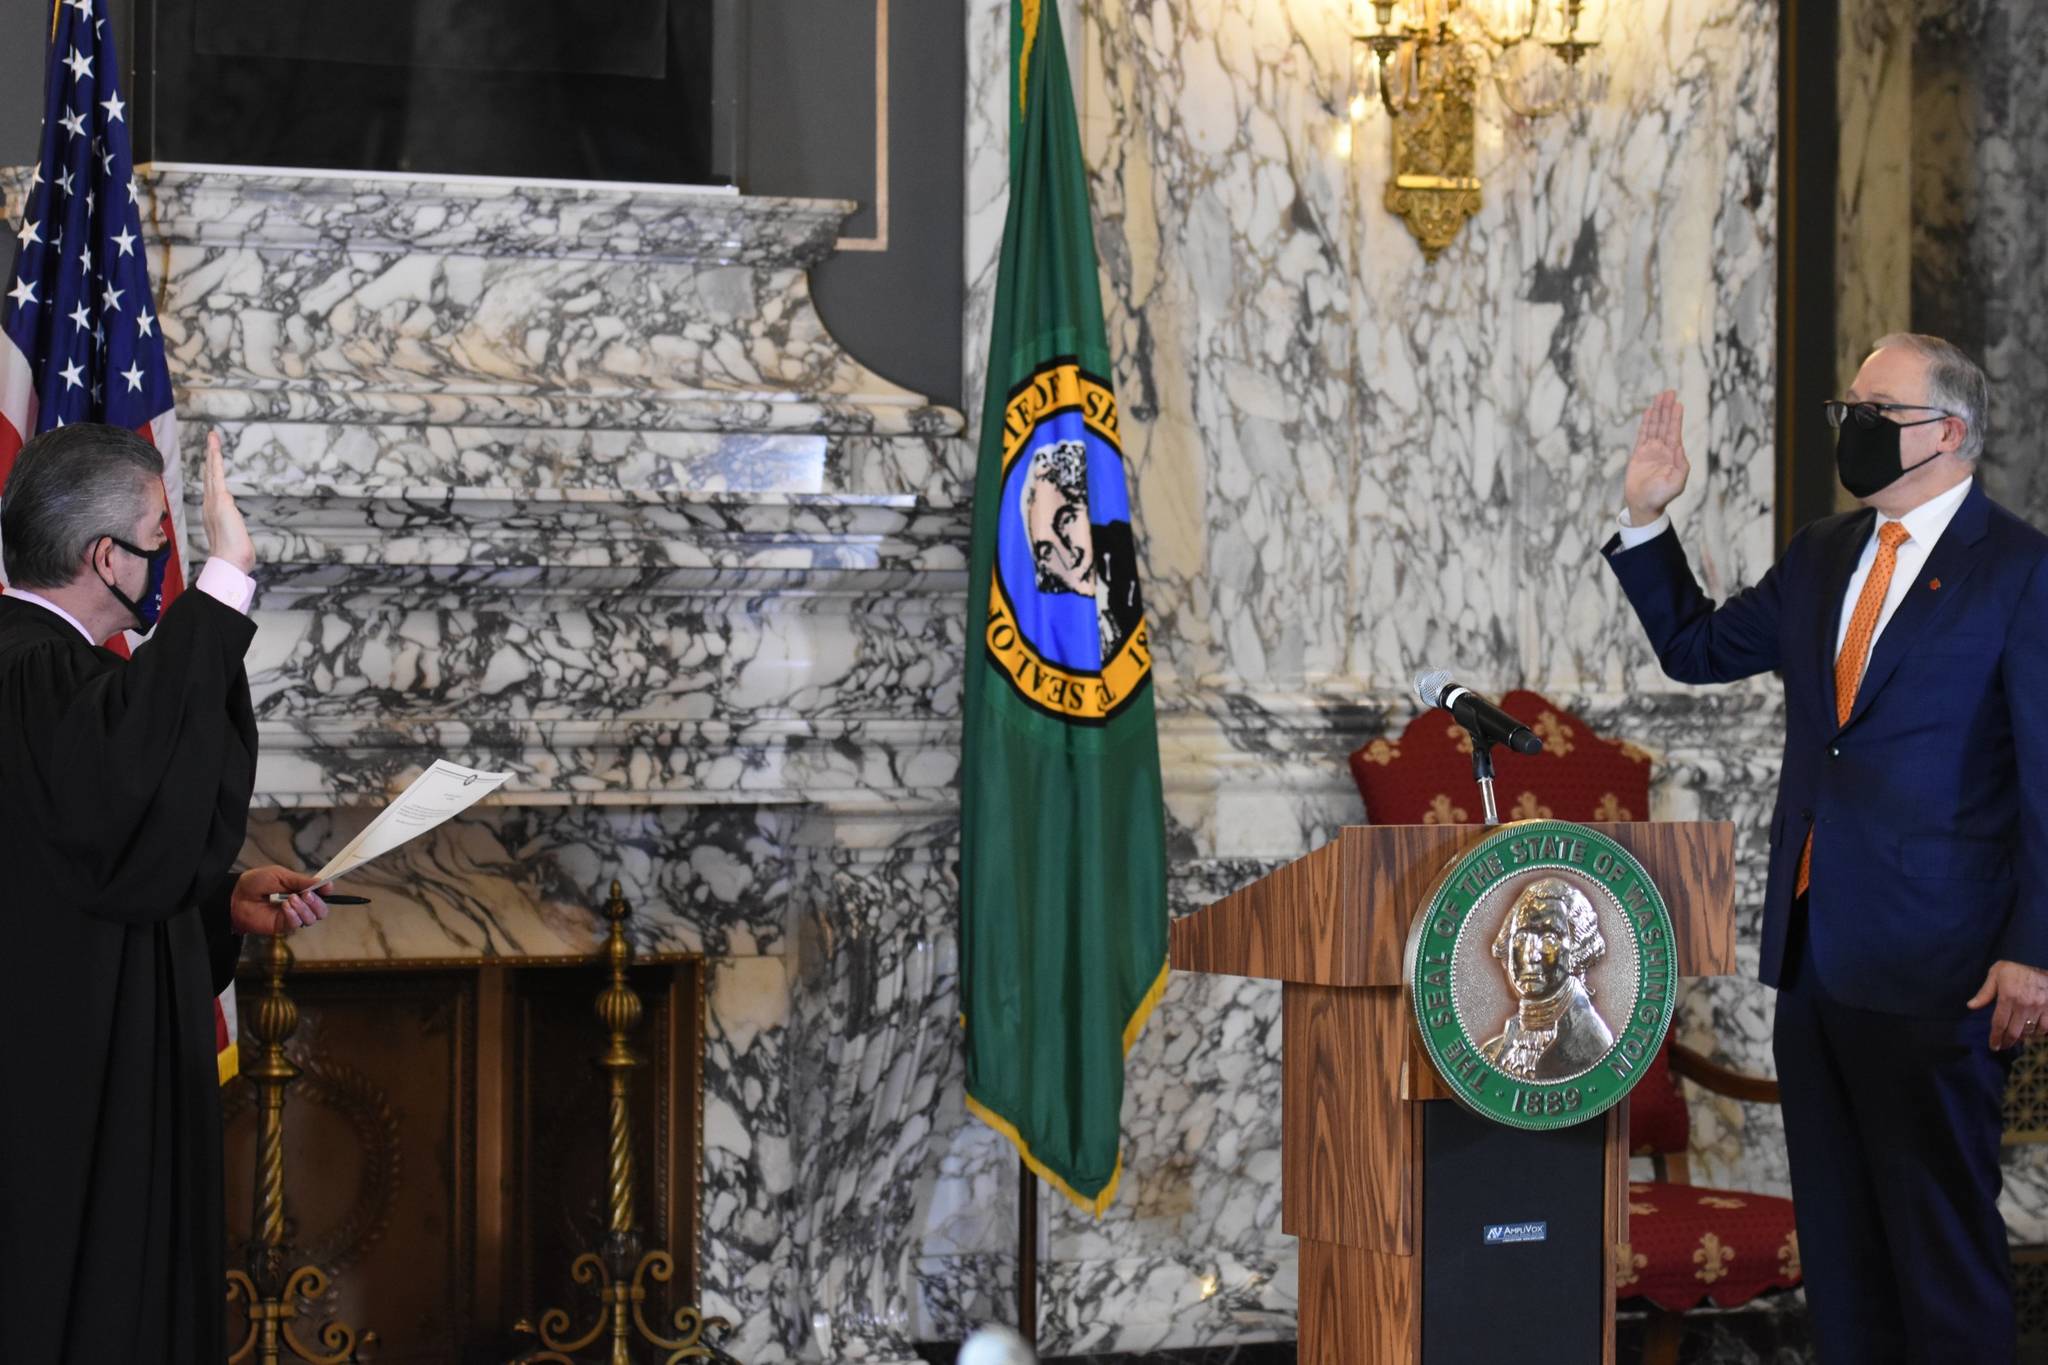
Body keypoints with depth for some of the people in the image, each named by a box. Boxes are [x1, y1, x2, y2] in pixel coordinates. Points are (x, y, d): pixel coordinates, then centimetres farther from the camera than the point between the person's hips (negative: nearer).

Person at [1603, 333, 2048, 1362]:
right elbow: (1697, 647, 23)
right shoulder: (1821, 557, 13)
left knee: (1940, 1229, 0)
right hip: (1814, 949, 7)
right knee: (1834, 1226, 13)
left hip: (1931, 968, -7)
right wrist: (1646, 520, 11)